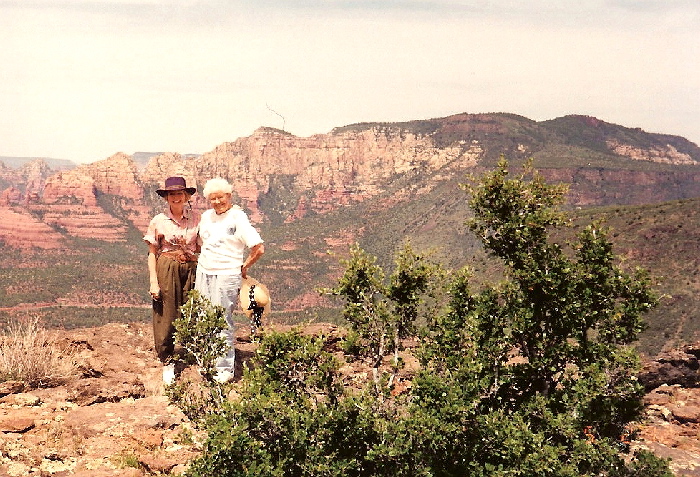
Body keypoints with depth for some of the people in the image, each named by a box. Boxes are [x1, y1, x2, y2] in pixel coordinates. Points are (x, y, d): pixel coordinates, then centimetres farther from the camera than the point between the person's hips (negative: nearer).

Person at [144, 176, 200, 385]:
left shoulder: (195, 219, 4)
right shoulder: (158, 221, 0)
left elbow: (201, 248, 10)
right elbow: (152, 253, 3)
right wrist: (153, 281, -4)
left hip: (191, 269, 1)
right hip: (166, 270, -1)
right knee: (166, 316, 1)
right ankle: (167, 362, 14)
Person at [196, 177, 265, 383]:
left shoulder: (238, 218, -10)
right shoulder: (206, 216, 11)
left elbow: (259, 248, -14)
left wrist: (243, 267, -3)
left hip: (226, 275, -7)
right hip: (203, 273, 7)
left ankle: (225, 369, 2)